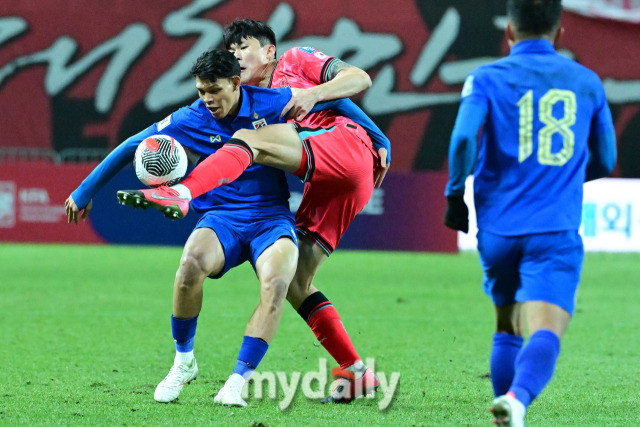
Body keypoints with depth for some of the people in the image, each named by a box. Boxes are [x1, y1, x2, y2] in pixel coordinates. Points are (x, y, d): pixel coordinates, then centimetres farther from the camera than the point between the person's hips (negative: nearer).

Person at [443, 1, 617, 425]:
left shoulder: (487, 79, 4)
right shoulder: (587, 83, 12)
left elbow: (464, 138, -13)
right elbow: (604, 161, 19)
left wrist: (456, 196, 1)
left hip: (499, 229, 1)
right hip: (557, 231, -1)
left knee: (507, 329, 22)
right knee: (545, 332, -16)